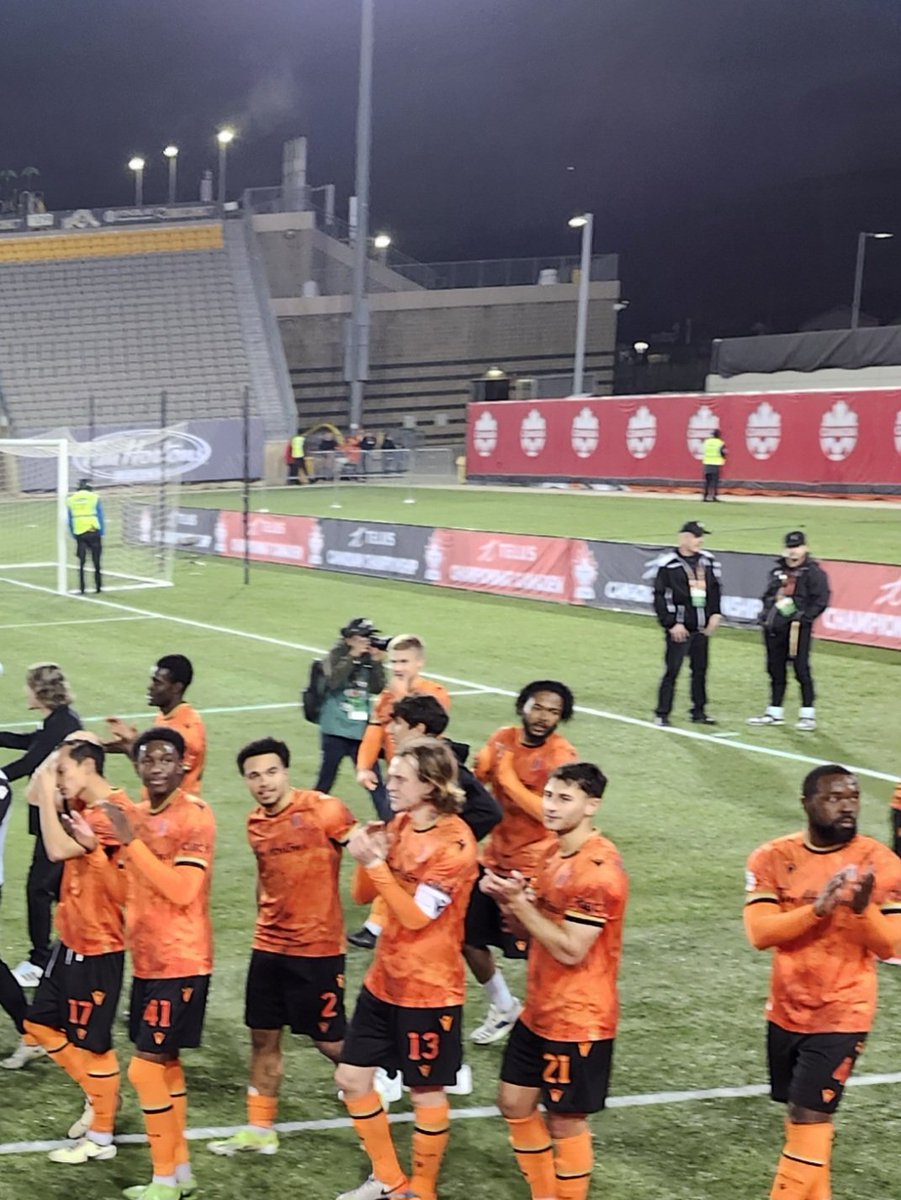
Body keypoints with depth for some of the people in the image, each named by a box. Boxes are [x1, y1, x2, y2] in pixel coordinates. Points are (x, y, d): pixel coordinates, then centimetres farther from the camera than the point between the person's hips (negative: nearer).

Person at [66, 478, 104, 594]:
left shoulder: (70, 500, 10)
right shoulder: (95, 497, 2)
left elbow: (70, 521, 11)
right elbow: (100, 517, 1)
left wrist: (73, 535, 16)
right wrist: (102, 534, 5)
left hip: (79, 533, 2)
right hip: (93, 532, -2)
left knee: (81, 562, 8)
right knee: (96, 561, 6)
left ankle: (81, 588, 4)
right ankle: (98, 586, 9)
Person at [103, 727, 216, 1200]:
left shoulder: (196, 815, -16)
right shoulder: (138, 815, 9)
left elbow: (182, 891, -25)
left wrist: (131, 840, -24)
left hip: (180, 963, -8)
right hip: (147, 960, 8)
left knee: (145, 1067, -7)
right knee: (165, 1063, 14)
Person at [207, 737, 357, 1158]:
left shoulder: (324, 810, -15)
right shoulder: (255, 823, 5)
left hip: (317, 948, -6)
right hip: (268, 946, 6)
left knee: (330, 1041, 2)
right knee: (263, 1038, 11)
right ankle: (259, 1130, 24)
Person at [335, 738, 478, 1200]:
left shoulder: (455, 844, -19)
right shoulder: (399, 826, 3)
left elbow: (416, 916, -23)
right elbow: (362, 895, 6)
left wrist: (375, 862, -26)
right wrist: (367, 856, -13)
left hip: (429, 989, -8)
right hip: (384, 980, 8)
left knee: (426, 1090, 6)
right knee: (352, 1078, 11)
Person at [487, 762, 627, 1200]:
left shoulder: (599, 869, -22)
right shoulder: (556, 853, 7)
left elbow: (570, 949, -25)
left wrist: (518, 903, -22)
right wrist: (509, 898, -7)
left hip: (577, 1019, -9)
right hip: (539, 1010, 9)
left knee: (564, 1119, 3)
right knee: (515, 1102, 16)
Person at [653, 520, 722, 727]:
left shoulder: (708, 560, 7)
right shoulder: (669, 565, -11)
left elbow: (714, 589, 16)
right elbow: (660, 597, -10)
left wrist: (715, 614, 6)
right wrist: (671, 624, -13)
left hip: (701, 628, 6)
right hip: (679, 629, -6)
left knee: (700, 669, 12)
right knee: (672, 670, -4)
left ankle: (699, 712, 22)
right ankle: (662, 714, 3)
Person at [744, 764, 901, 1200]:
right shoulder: (773, 858, -6)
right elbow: (760, 932, -16)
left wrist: (863, 909, -29)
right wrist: (818, 908, -28)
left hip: (842, 1015, -3)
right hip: (787, 1009, 4)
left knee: (809, 1116, -8)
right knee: (801, 1113, 17)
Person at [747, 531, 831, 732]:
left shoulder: (813, 572, -5)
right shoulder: (777, 571, 15)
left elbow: (821, 600, -11)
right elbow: (767, 596, 24)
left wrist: (803, 617, -16)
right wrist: (766, 614, 8)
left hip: (798, 628, -7)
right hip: (774, 627, 7)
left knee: (801, 669, -7)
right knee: (775, 669, 12)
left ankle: (808, 715, 0)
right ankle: (775, 712, 22)